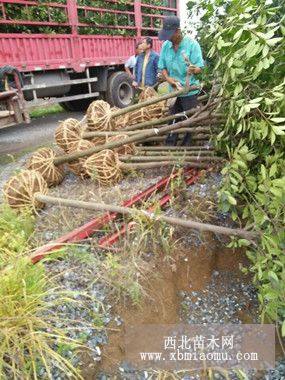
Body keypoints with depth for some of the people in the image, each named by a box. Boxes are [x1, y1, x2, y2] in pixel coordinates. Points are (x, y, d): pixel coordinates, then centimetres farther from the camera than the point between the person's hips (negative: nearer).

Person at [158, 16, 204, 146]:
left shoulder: (192, 44, -10)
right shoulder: (165, 45, 3)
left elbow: (199, 68, -13)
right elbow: (162, 67, 7)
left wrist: (193, 69, -36)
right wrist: (167, 78, -13)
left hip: (189, 91, -4)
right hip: (173, 90, 4)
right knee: (172, 120, 13)